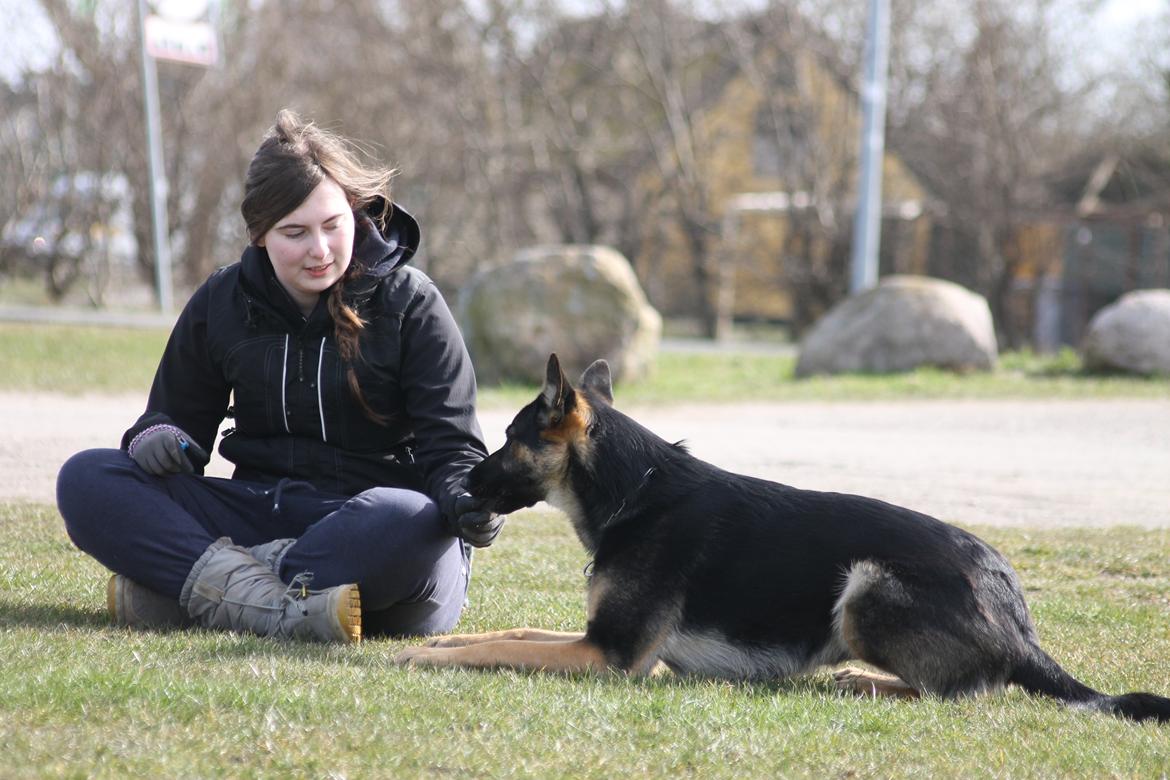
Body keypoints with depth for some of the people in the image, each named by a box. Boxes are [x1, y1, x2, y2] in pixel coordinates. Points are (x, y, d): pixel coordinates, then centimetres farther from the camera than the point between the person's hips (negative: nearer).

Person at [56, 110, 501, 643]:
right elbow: (177, 413, 19)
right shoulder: (222, 302, 9)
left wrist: (466, 499, -27)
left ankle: (197, 586, -31)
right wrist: (155, 435, -6)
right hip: (262, 512, 4)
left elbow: (451, 445, -3)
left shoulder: (409, 303, 0)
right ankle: (280, 610, -35)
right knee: (86, 479, -17)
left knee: (412, 524, -41)